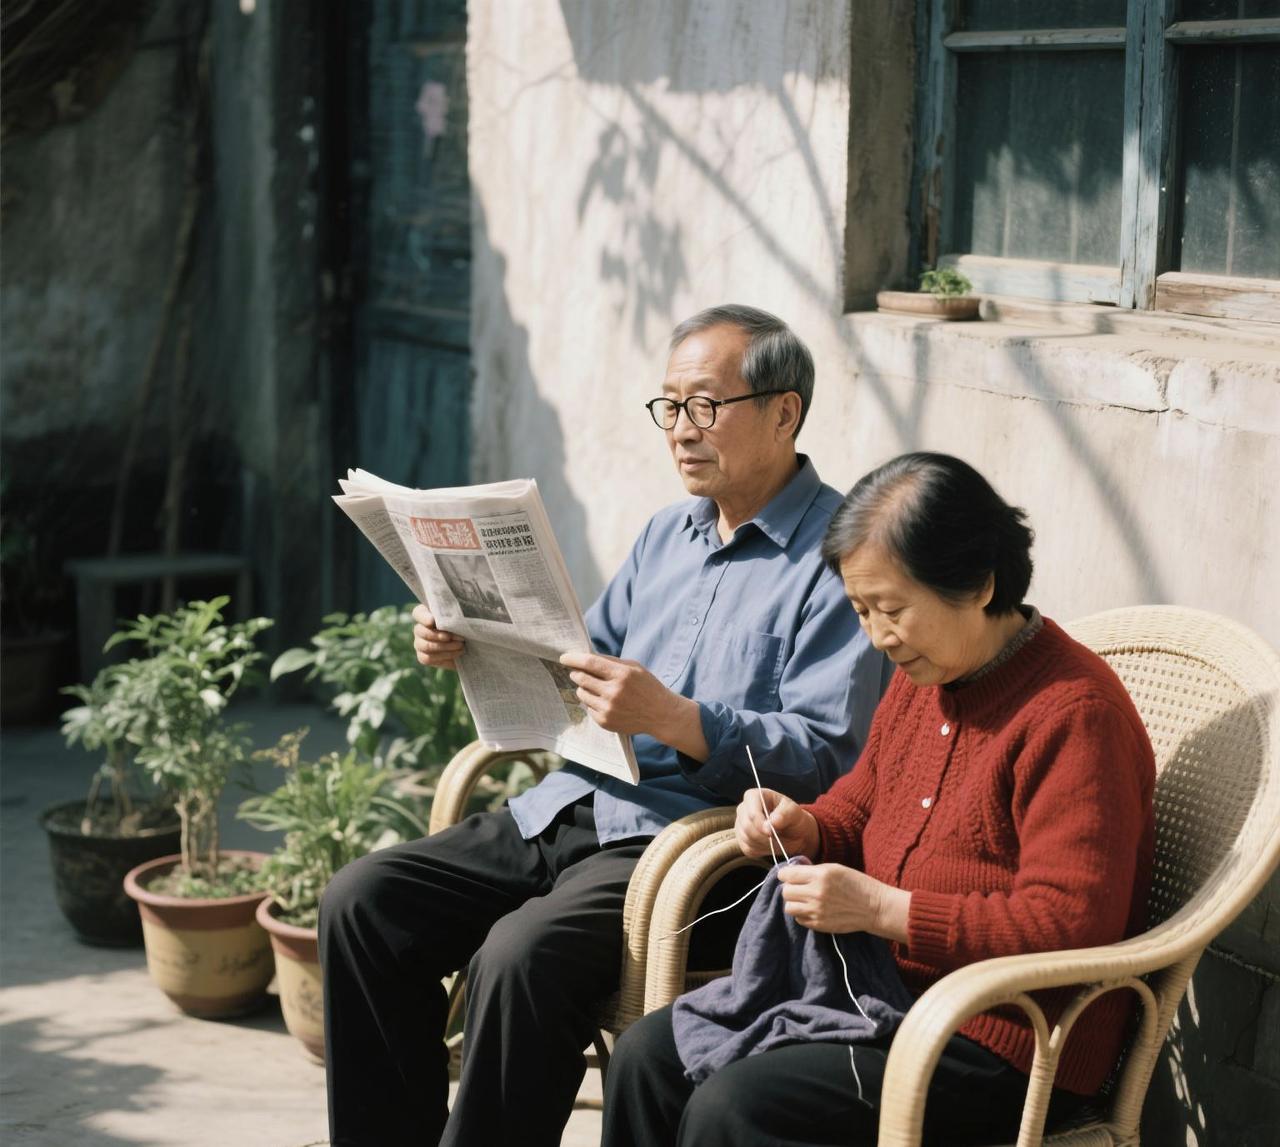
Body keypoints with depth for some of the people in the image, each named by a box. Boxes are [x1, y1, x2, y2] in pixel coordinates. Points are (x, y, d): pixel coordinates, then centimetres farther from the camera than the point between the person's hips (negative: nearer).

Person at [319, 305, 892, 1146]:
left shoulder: (838, 557, -8)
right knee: (363, 902, -6)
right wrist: (474, 646, 8)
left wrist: (676, 720, -26)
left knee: (522, 955, -32)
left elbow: (830, 760, -16)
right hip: (575, 806, 9)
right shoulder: (668, 535, 20)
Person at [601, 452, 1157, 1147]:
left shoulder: (1075, 715, -19)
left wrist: (881, 908, -25)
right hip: (890, 988, 9)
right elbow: (859, 811, 25)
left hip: (1001, 1046, -9)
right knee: (647, 1055, 0)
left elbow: (1069, 925, -25)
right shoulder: (922, 677, 10)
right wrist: (804, 828, 1)